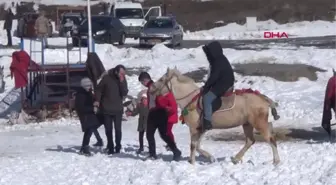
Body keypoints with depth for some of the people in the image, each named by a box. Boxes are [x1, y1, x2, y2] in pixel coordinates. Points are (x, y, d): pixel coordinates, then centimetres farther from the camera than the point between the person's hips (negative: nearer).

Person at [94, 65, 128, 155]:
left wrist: (122, 82, -18)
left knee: (118, 129, -1)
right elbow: (99, 89, 0)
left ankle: (118, 147, 10)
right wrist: (97, 100, -11)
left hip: (118, 109, 1)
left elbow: (125, 93, -7)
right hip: (106, 109, -1)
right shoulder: (107, 78, -8)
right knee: (108, 129, 6)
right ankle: (110, 148, 15)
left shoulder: (123, 80, 0)